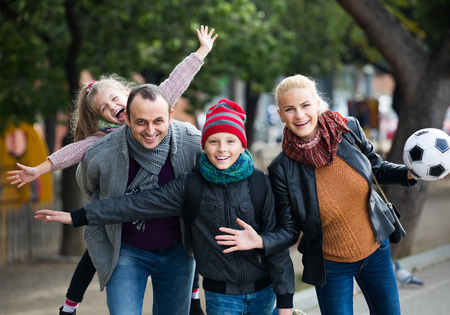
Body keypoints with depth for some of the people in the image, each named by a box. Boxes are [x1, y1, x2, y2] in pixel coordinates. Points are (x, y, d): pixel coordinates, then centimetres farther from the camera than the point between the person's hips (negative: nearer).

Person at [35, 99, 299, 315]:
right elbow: (138, 204, -6)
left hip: (262, 293, 0)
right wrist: (76, 217, -7)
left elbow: (289, 229, -3)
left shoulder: (260, 183, -5)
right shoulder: (191, 185, -4)